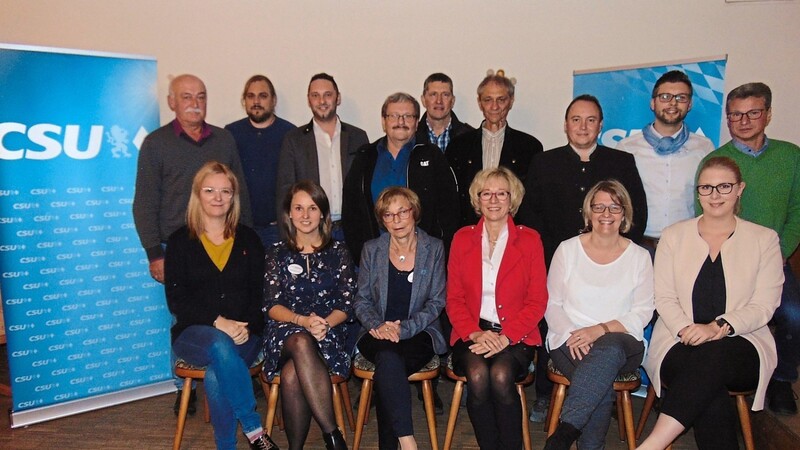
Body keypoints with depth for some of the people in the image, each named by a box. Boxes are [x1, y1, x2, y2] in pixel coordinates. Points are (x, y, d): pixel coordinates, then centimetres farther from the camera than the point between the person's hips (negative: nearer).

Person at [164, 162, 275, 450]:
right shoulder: (180, 242, 8)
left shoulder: (248, 239, 12)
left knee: (216, 376, -31)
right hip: (194, 333, 0)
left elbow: (260, 293, 6)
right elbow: (176, 299, -2)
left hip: (244, 334, 1)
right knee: (220, 345, -35)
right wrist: (217, 322, -16)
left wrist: (246, 327, -14)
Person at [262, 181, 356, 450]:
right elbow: (272, 306, 3)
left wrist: (324, 323, -16)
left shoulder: (338, 252, 11)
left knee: (291, 374, -33)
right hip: (286, 333, 1)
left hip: (329, 333, 0)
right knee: (301, 343, -37)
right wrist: (302, 321, -16)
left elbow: (346, 304, 5)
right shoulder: (277, 254, 13)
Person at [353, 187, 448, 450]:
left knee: (387, 370, -32)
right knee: (388, 357, -35)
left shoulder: (433, 249, 3)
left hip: (419, 333, -1)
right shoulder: (371, 250, 8)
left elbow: (436, 302, -1)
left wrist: (402, 329, -15)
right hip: (378, 334, 1)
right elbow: (362, 302, 8)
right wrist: (379, 326, -13)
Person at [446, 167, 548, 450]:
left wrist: (505, 337, -13)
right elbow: (453, 299, 7)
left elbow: (537, 301, 1)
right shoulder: (462, 238, 10)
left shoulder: (530, 240, 6)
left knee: (501, 375, -30)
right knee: (477, 376, -29)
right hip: (472, 333, 1)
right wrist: (476, 333, -11)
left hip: (515, 336, -1)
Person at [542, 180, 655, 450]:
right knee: (603, 380, -34)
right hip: (570, 342, 0)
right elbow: (552, 304, 6)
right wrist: (572, 335, -14)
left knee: (609, 349, -38)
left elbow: (642, 313, 1)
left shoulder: (639, 257, 9)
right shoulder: (567, 249, 8)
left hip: (622, 342, 0)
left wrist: (601, 329, -16)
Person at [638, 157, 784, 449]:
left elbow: (763, 306, 0)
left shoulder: (764, 239, 9)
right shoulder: (674, 236, 11)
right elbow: (664, 298, 4)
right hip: (680, 344, 1)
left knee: (713, 358, -37)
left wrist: (718, 328, -18)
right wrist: (687, 330, -15)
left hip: (740, 346, 0)